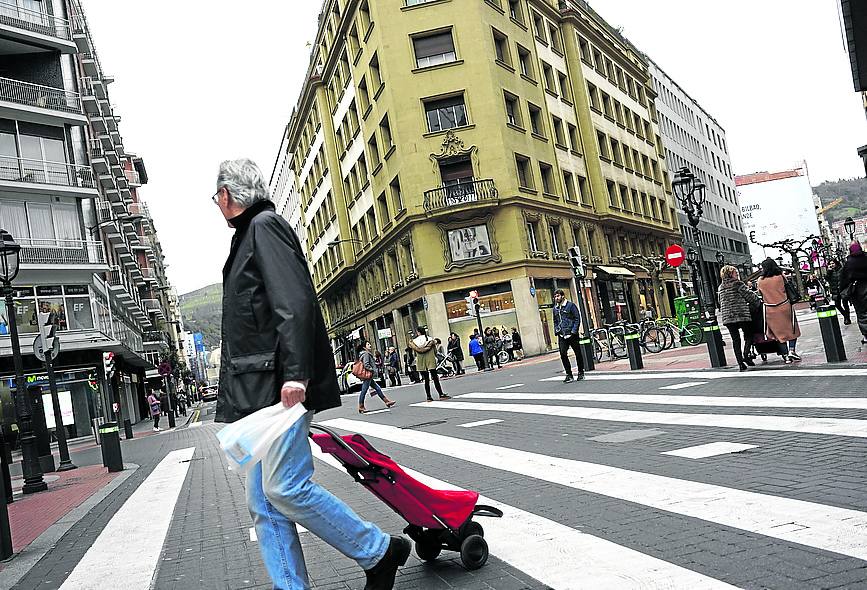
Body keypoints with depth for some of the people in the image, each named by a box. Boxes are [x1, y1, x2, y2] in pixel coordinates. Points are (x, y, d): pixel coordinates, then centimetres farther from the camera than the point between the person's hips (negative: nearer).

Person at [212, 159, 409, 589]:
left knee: (284, 487, -13)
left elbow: (296, 302, -17)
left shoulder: (264, 225, -3)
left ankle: (380, 552, 1)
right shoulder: (249, 235, 26)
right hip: (261, 390, 10)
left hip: (280, 384, -10)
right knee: (264, 504, 7)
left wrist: (295, 374, -26)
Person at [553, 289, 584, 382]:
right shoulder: (555, 308, 12)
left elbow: (577, 318, -6)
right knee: (563, 354, -6)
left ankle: (581, 373, 20)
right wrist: (556, 331, 7)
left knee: (578, 353, 6)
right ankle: (569, 375, 1)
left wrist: (574, 331, -13)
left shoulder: (571, 305, -4)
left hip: (572, 335, -4)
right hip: (561, 336, 4)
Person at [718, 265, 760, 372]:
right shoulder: (737, 284, -5)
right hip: (741, 314, -5)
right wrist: (759, 302, 15)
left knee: (735, 339, 7)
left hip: (727, 316, 5)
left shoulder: (720, 288, 14)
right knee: (748, 336, 7)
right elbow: (749, 295, 0)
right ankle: (746, 354, -12)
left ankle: (740, 362, 3)